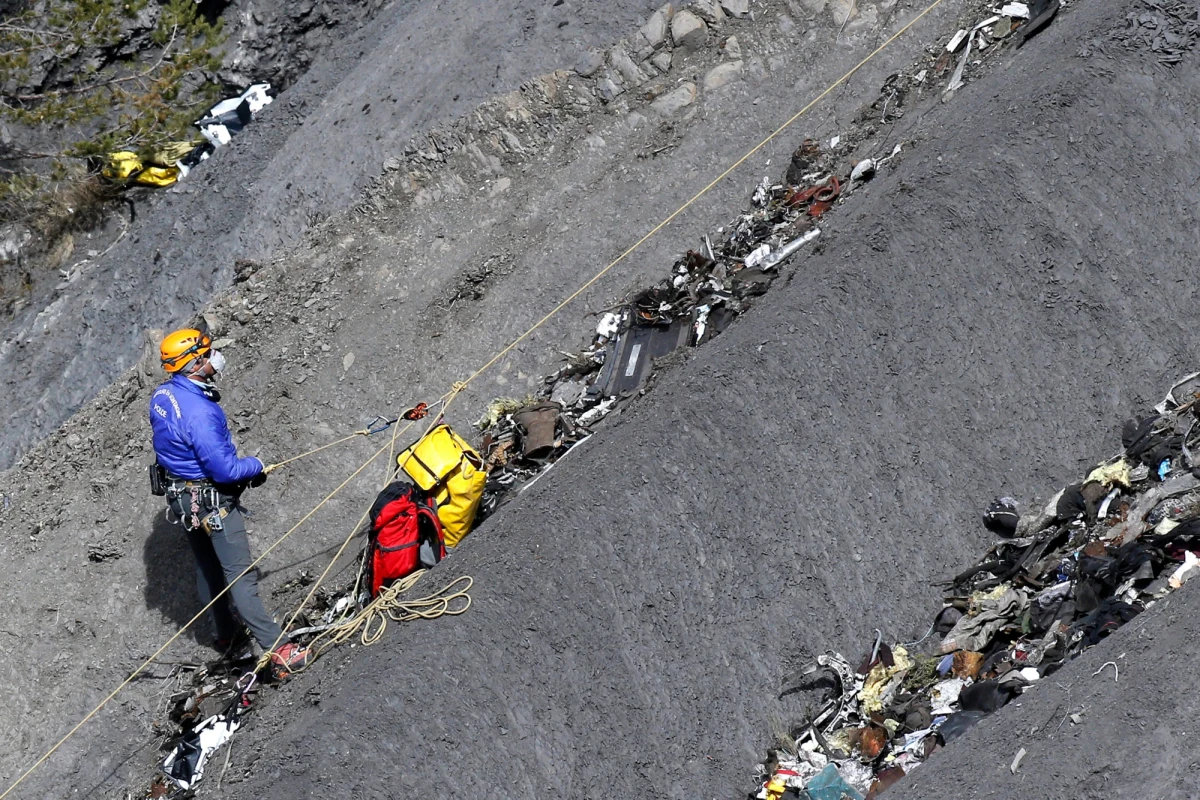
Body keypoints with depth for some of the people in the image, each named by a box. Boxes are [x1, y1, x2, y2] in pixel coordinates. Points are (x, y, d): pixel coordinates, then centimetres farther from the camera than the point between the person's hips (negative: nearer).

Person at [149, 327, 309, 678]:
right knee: (240, 575, -5)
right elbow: (224, 469, -29)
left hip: (179, 493, 9)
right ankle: (277, 650, 0)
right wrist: (256, 466, -9)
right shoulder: (199, 412, -31)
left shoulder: (161, 395, -2)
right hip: (211, 501, -9)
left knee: (208, 567, 23)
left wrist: (239, 466, 10)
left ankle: (226, 634, 40)